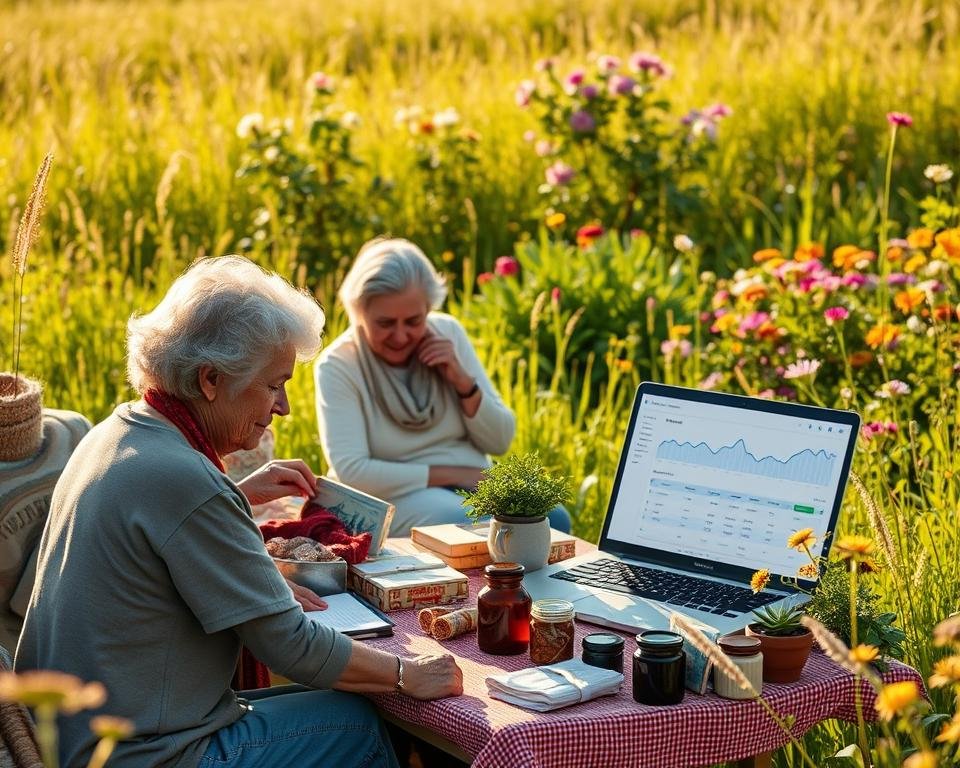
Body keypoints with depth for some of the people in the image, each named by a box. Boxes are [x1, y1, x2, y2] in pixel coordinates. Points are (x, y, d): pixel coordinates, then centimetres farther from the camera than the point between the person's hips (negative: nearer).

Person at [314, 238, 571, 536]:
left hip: (474, 486, 5)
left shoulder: (448, 332, 4)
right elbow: (351, 471, -18)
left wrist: (462, 380, -10)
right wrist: (453, 474, -17)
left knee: (552, 518, -25)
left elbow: (500, 442, 8)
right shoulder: (337, 366, -8)